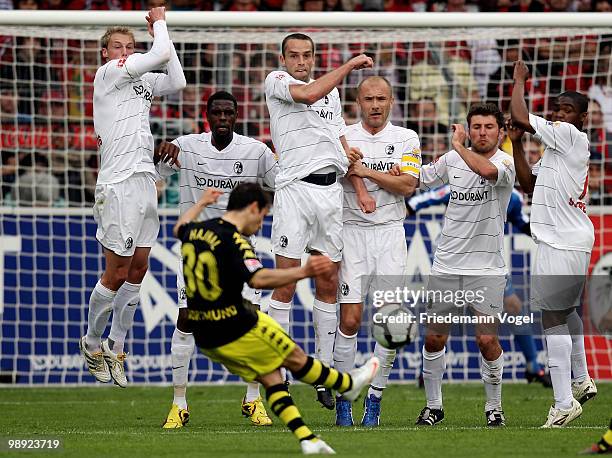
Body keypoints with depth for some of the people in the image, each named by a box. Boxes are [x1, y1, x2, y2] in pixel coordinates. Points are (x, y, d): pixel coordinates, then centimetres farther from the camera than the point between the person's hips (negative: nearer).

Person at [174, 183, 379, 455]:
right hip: (237, 331, -8)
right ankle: (350, 385, 35)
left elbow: (180, 229, 31)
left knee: (271, 378, 14)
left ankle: (307, 441, 10)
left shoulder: (195, 230, 4)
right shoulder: (233, 241, -22)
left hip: (204, 337, 8)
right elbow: (258, 279, -39)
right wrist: (303, 272, -46)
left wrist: (201, 204, 46)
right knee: (296, 359, 15)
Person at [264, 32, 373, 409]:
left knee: (328, 286, 6)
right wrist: (349, 65, -11)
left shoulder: (333, 93, 22)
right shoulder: (277, 81, 3)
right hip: (295, 188, -6)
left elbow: (343, 145, 18)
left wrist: (361, 189, 6)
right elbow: (308, 95, -18)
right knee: (286, 285, -9)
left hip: (331, 189, 6)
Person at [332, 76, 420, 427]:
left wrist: (366, 171, -12)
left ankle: (375, 399, 3)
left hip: (390, 232, 1)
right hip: (352, 231, -1)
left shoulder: (407, 139, 6)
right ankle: (343, 400, -1)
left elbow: (408, 185, -7)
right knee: (350, 319, -8)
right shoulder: (343, 137, 5)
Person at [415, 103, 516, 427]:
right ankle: (433, 405, 21)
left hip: (486, 269, -4)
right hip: (446, 265, 4)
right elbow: (418, 179, 21)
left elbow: (488, 170, -35)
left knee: (487, 340, -8)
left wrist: (459, 145, -21)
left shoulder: (506, 163, -10)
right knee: (434, 339, 4)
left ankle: (493, 406, 12)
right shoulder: (452, 160, 5)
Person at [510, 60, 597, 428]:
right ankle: (581, 381, 41)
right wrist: (517, 147, 11)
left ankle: (564, 403, -13)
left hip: (561, 243, -11)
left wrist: (520, 80, -4)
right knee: (568, 310, 27)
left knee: (553, 317, -10)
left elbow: (519, 118, -19)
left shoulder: (570, 136, -12)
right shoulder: (557, 147, 16)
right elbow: (529, 185, 20)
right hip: (575, 241, 11)